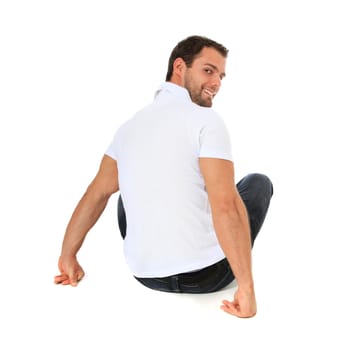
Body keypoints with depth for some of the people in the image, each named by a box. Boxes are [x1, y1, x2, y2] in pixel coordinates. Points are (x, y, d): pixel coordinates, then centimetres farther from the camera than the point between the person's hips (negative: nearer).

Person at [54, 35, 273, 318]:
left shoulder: (131, 125, 6)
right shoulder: (207, 120, -14)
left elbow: (97, 193, 10)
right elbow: (226, 206, -25)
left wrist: (68, 255, 18)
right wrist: (246, 287, -23)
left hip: (145, 275, 6)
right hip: (205, 275, -5)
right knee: (259, 183, 17)